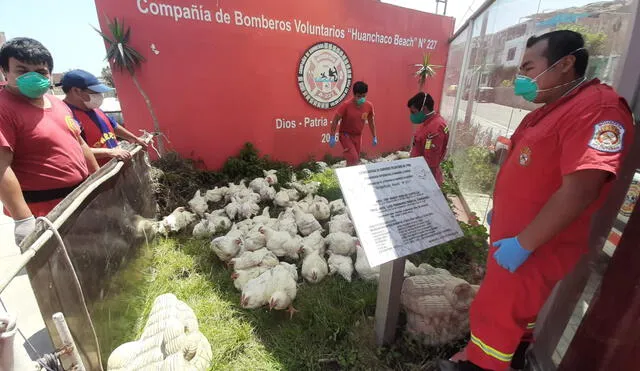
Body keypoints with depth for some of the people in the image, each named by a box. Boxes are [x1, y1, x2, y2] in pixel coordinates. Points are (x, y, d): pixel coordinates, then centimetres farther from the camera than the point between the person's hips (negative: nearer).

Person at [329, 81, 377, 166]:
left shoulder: (369, 106, -10)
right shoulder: (346, 105, -22)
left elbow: (371, 121, 6)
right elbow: (335, 120, -15)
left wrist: (374, 137, 10)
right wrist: (332, 137, -17)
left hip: (358, 136, 5)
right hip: (345, 135, -4)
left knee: (354, 160, 11)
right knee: (353, 159, -18)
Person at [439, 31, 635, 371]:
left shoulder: (598, 108, -21)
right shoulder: (549, 110, 11)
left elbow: (579, 190, -29)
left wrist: (523, 244, -25)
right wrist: (500, 210, 17)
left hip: (537, 249, -9)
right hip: (513, 237, 9)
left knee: (496, 315, 7)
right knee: (517, 313, 26)